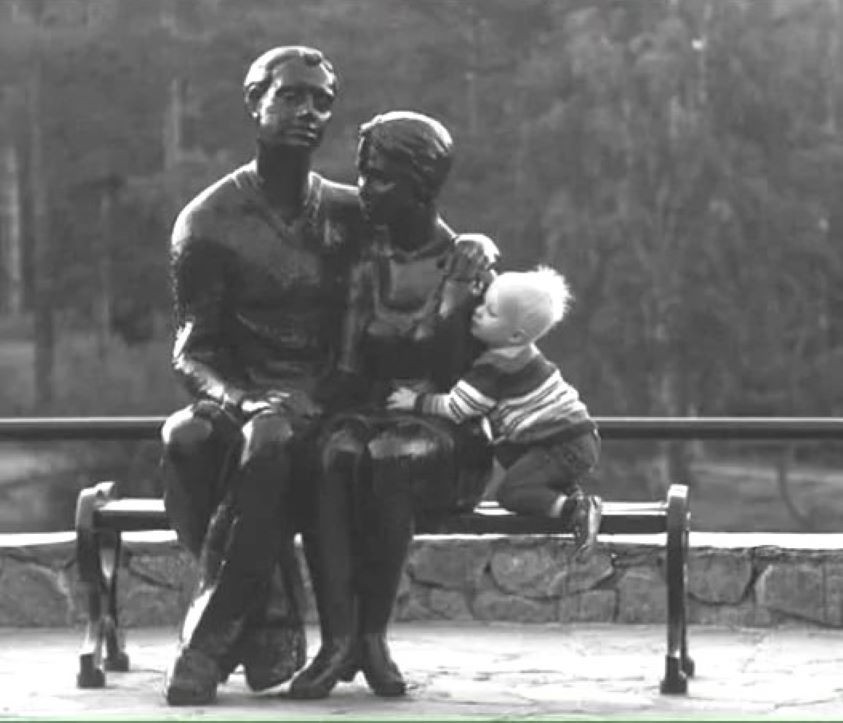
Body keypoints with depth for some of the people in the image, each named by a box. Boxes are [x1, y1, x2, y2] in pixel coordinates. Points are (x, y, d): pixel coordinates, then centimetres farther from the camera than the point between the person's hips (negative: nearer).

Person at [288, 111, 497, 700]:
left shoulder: (471, 263, 3)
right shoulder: (366, 267, 13)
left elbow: (461, 373, -1)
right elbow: (351, 370, 9)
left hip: (447, 436, -3)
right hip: (374, 418, 3)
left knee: (389, 455, -37)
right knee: (337, 451, -33)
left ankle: (373, 634, -28)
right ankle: (338, 638, -39)